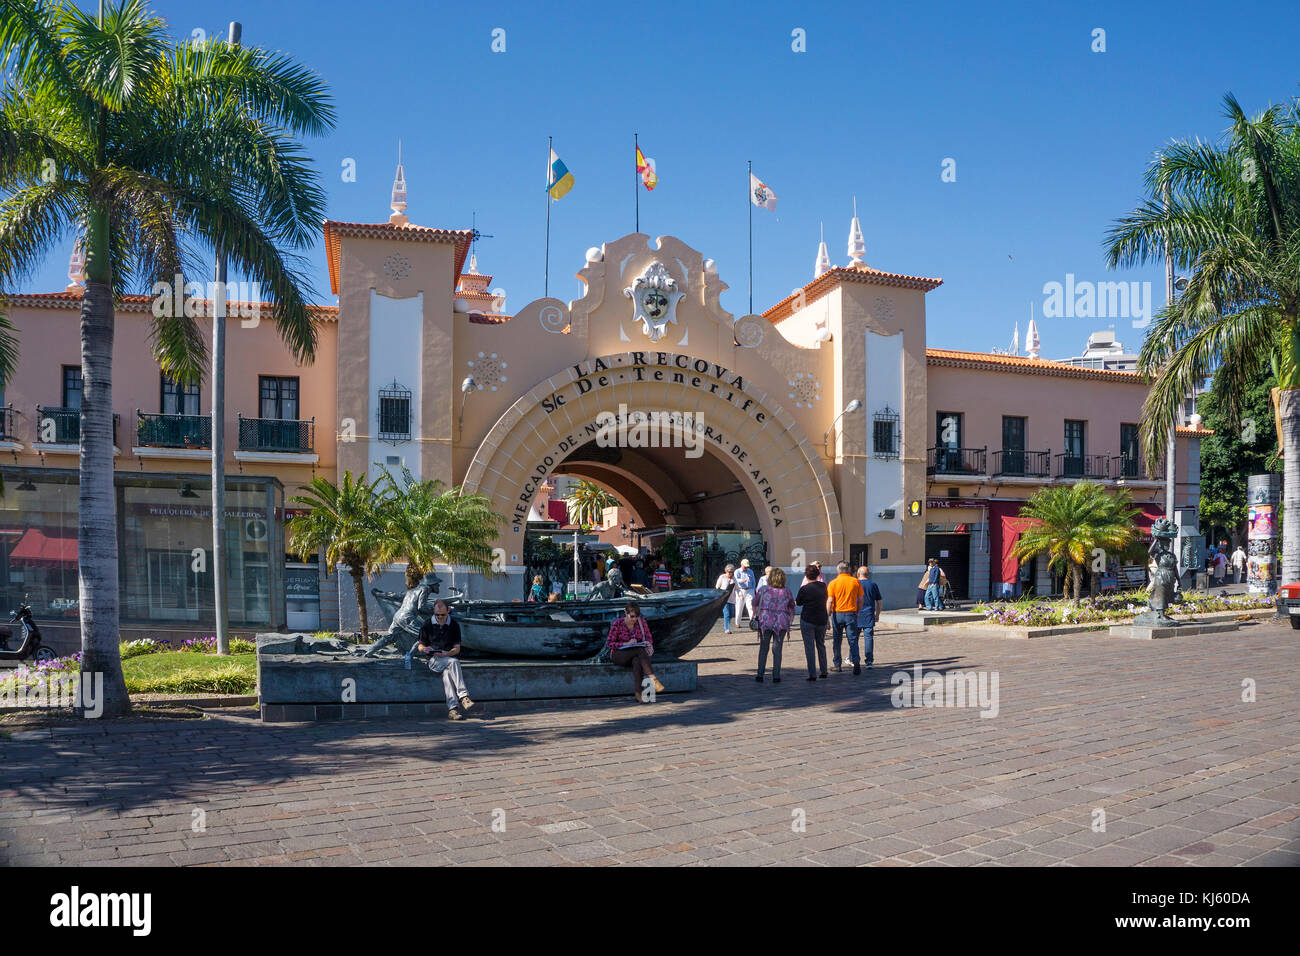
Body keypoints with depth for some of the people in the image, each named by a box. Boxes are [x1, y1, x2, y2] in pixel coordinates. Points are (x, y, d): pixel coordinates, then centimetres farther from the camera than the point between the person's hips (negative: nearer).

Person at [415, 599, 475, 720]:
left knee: (447, 673, -34)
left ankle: (452, 709, -44)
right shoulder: (427, 625, 7)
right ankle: (463, 696, -44)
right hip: (434, 660, -1)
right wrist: (424, 649, -15)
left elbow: (457, 648, 4)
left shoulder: (454, 625, 7)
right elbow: (420, 646, 10)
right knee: (453, 662, -34)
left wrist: (447, 654, -18)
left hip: (451, 658, 1)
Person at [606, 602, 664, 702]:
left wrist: (648, 643, -18)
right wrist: (626, 644, -22)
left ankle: (638, 692, -40)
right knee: (641, 650, -32)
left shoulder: (641, 621, -1)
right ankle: (653, 679, -40)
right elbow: (609, 643, -9)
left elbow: (649, 637, 7)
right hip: (619, 655, -3)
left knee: (637, 661, -35)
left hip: (636, 655, 3)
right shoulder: (617, 623, -10)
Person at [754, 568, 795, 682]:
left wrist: (755, 616, 19)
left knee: (763, 648, 10)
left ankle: (760, 675, 10)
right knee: (777, 649, 7)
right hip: (781, 622, 1)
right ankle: (776, 676, 6)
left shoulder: (763, 590, -2)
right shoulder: (787, 591, 2)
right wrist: (789, 621, 20)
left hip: (765, 621, 0)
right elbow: (792, 607, 9)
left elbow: (756, 604, 5)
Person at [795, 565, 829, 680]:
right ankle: (823, 671, 24)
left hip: (807, 621, -5)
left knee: (809, 647, 1)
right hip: (822, 620, 5)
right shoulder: (823, 586, -1)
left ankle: (812, 674, -1)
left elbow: (797, 603, -1)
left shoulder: (805, 589, -15)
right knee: (821, 645, 19)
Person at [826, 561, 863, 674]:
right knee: (853, 640, 4)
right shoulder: (855, 581, 1)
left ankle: (838, 665, 17)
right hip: (851, 613, 1)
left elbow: (830, 601, -9)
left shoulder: (833, 583, -5)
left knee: (837, 640, 11)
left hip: (837, 614, -1)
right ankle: (856, 663, -11)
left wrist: (827, 616, -3)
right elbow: (860, 600, 4)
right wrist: (857, 612, 16)